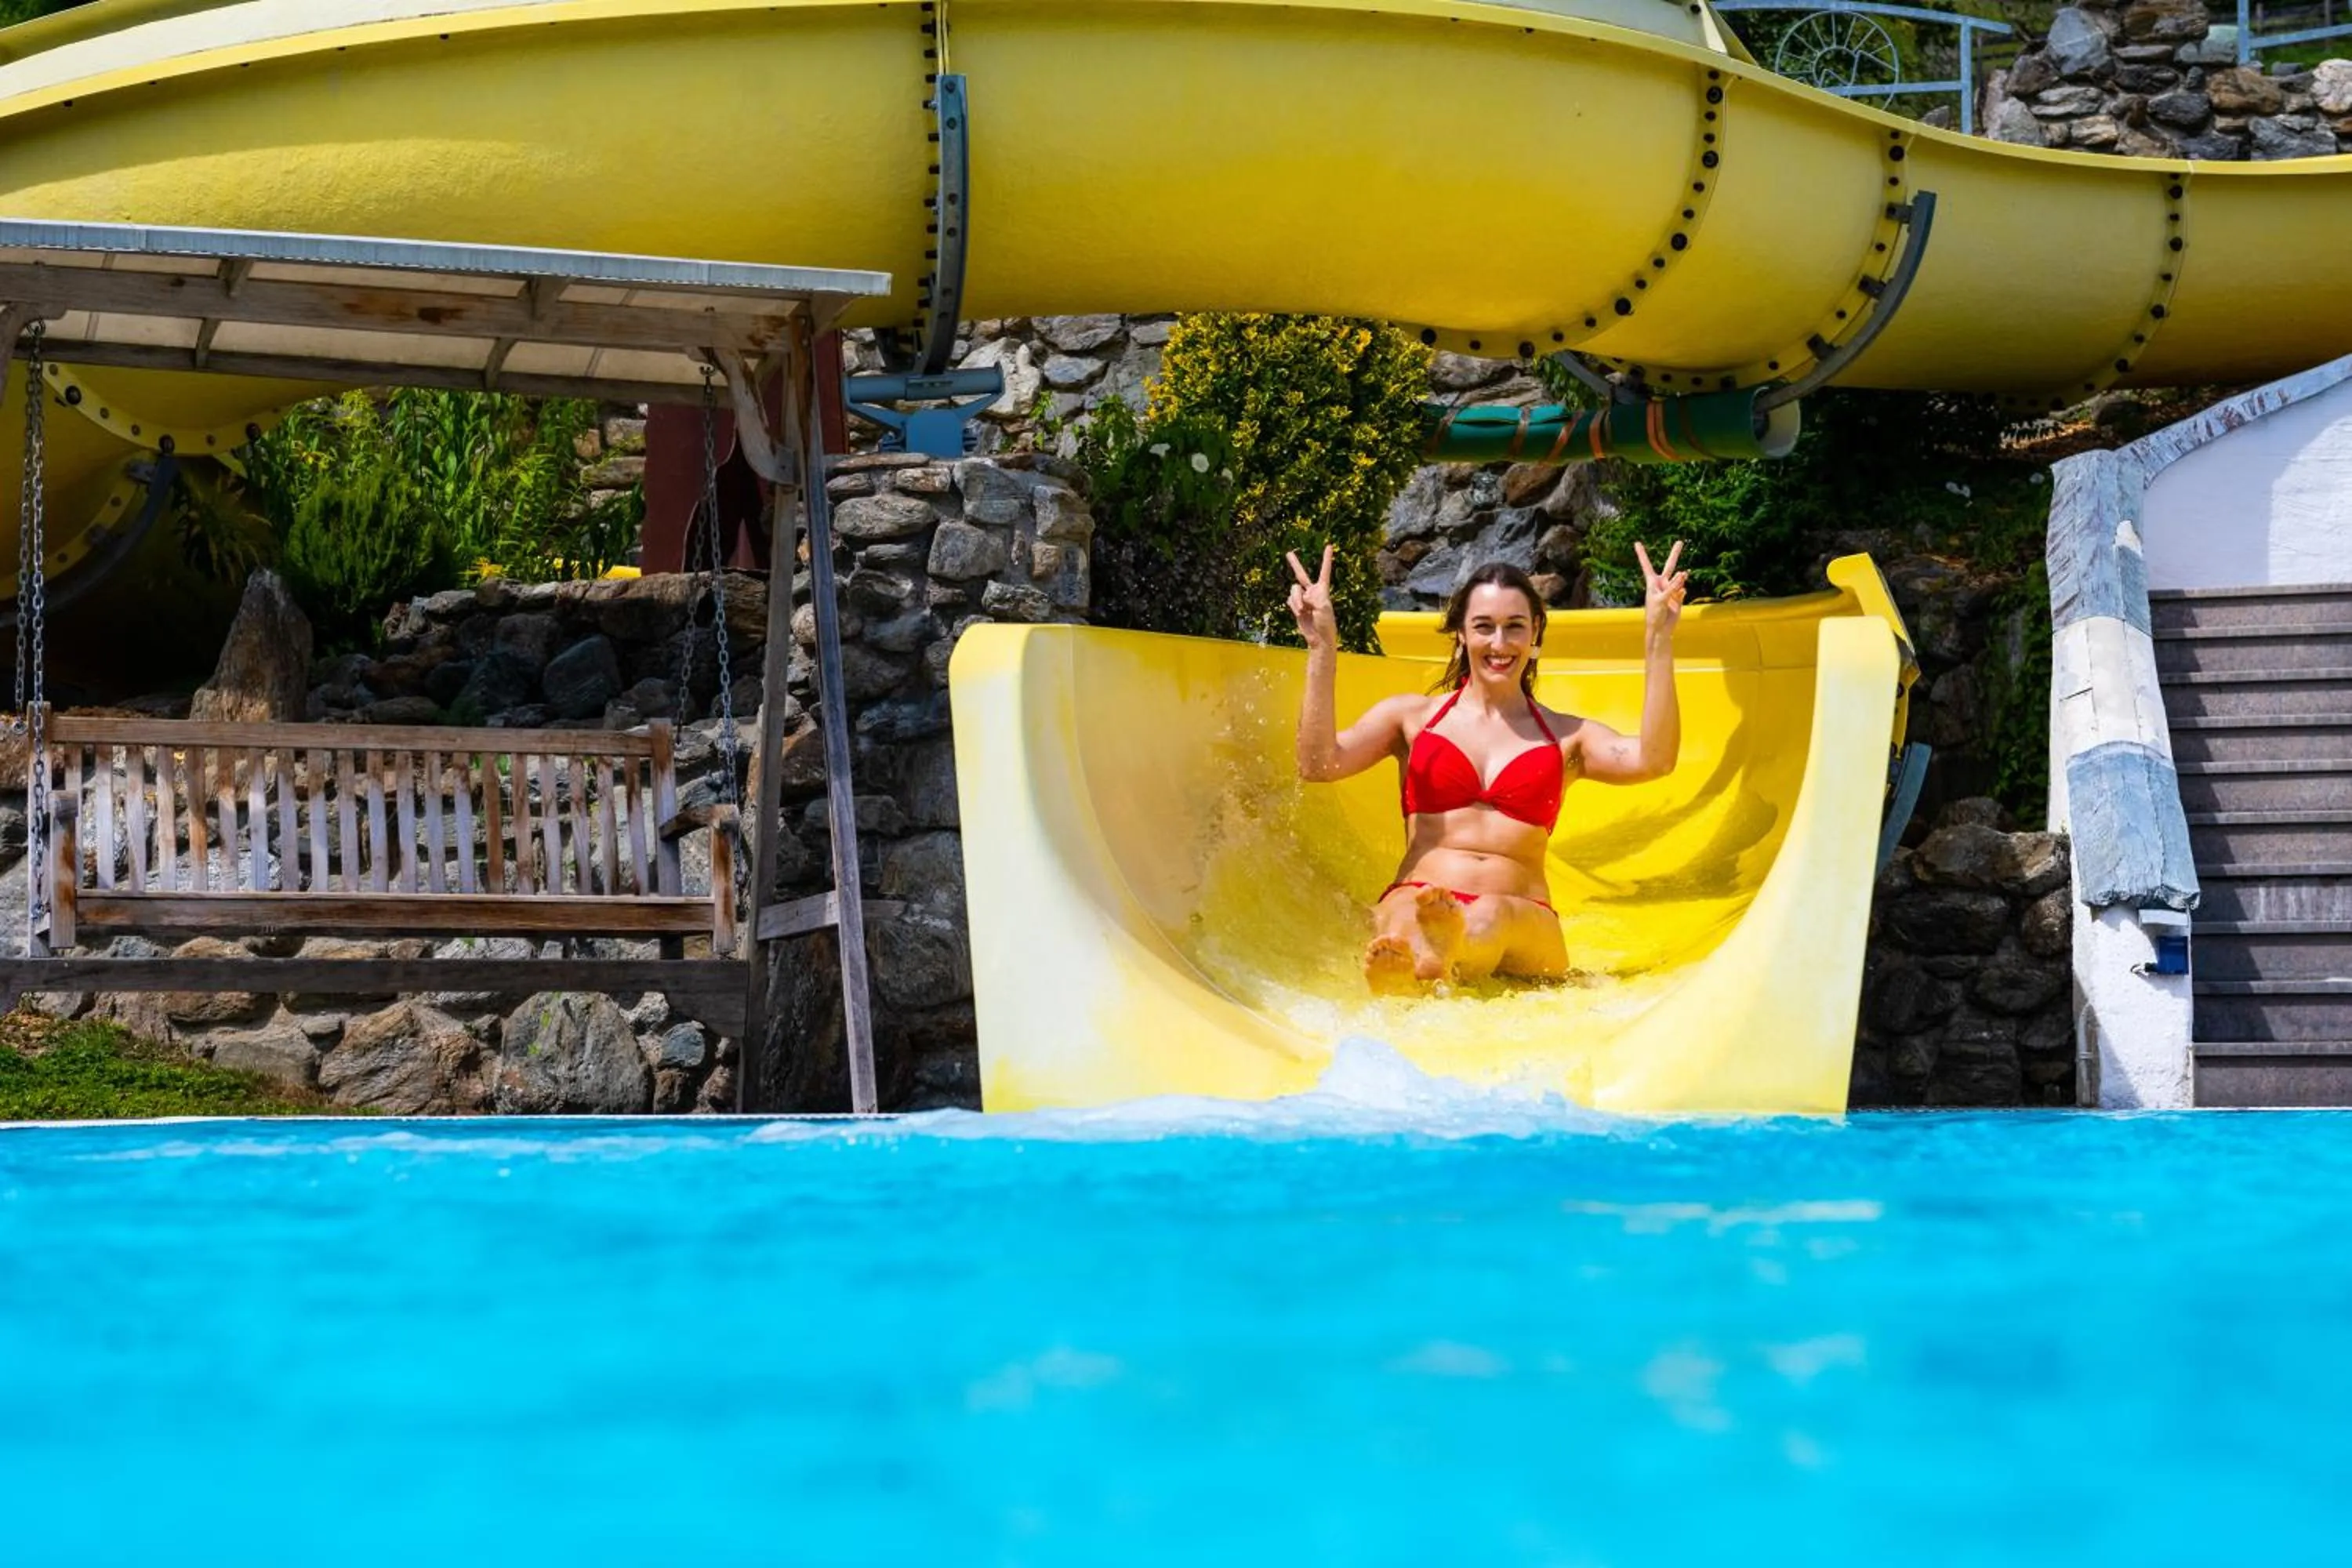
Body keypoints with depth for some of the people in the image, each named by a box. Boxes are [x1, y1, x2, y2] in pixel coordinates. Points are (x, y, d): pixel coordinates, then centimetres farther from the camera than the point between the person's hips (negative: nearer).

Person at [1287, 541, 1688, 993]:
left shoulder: (1566, 736, 20)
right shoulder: (1413, 718, 20)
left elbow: (1653, 760, 0)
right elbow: (1317, 764, 4)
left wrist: (1657, 640, -4)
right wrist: (1322, 649, -2)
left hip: (1519, 923, 0)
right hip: (1413, 900, 0)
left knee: (1492, 915, -40)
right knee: (1412, 911, -41)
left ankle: (1445, 947, -77)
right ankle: (1401, 964, -78)